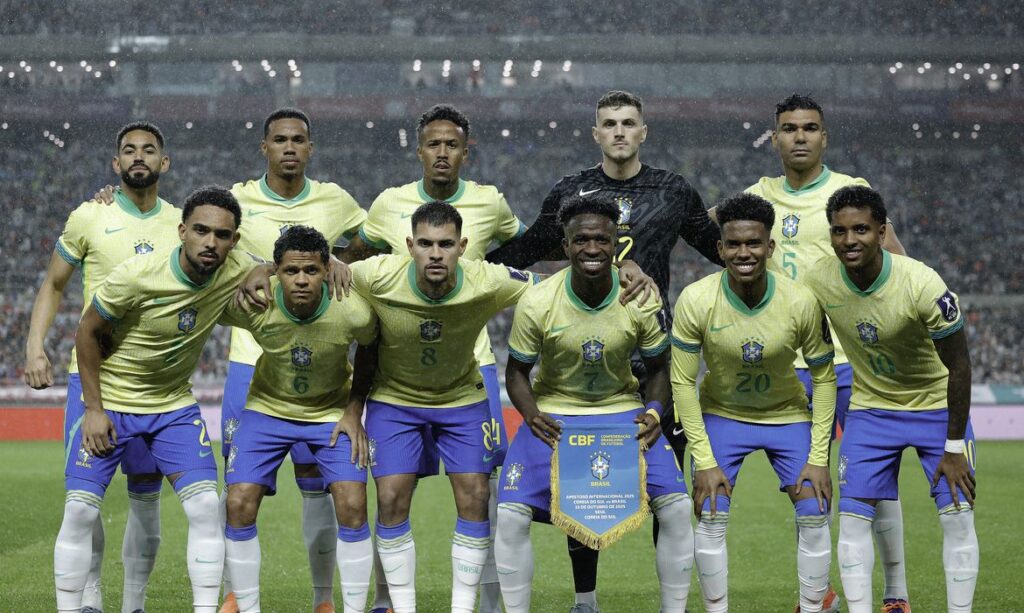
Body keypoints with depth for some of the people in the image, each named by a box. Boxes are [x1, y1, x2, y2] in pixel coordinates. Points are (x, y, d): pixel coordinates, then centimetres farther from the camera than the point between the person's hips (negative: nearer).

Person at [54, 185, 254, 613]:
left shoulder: (235, 273, -16)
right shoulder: (136, 276, -26)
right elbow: (88, 333, -10)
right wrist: (94, 409, -11)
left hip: (174, 406, 3)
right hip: (110, 401, -3)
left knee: (205, 507, -9)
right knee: (80, 510, -7)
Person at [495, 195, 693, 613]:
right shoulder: (537, 303, -18)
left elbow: (657, 368, 1)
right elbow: (517, 372, -5)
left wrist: (654, 411, -18)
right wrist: (530, 413, -24)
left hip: (623, 411, 1)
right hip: (553, 412, -1)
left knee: (676, 507, -13)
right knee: (511, 515, -16)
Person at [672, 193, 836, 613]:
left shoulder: (801, 302, -23)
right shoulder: (695, 302, -24)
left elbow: (824, 377, -10)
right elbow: (682, 381, -15)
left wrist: (818, 457, -14)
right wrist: (704, 461, -18)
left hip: (788, 416, 1)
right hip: (721, 415, -1)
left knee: (814, 514, -8)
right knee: (710, 515, -13)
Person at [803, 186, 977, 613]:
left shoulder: (923, 285, -28)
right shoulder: (817, 281, -17)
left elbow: (958, 366, -18)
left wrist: (954, 447, -14)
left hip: (937, 406, -3)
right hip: (870, 409, 3)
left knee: (957, 518, -6)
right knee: (852, 517, -5)